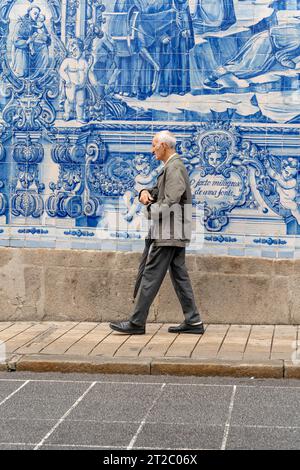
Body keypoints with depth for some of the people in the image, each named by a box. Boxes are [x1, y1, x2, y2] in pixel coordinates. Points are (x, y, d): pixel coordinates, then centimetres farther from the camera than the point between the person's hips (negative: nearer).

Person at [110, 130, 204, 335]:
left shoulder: (174, 168, -15)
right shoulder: (172, 167, 18)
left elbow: (170, 203, -22)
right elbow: (159, 190, 22)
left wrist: (151, 209, -8)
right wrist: (146, 192, 1)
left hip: (169, 232, -10)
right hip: (176, 233, 10)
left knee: (152, 275, -7)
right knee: (179, 274, 10)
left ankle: (137, 322, -4)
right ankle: (193, 321, 10)